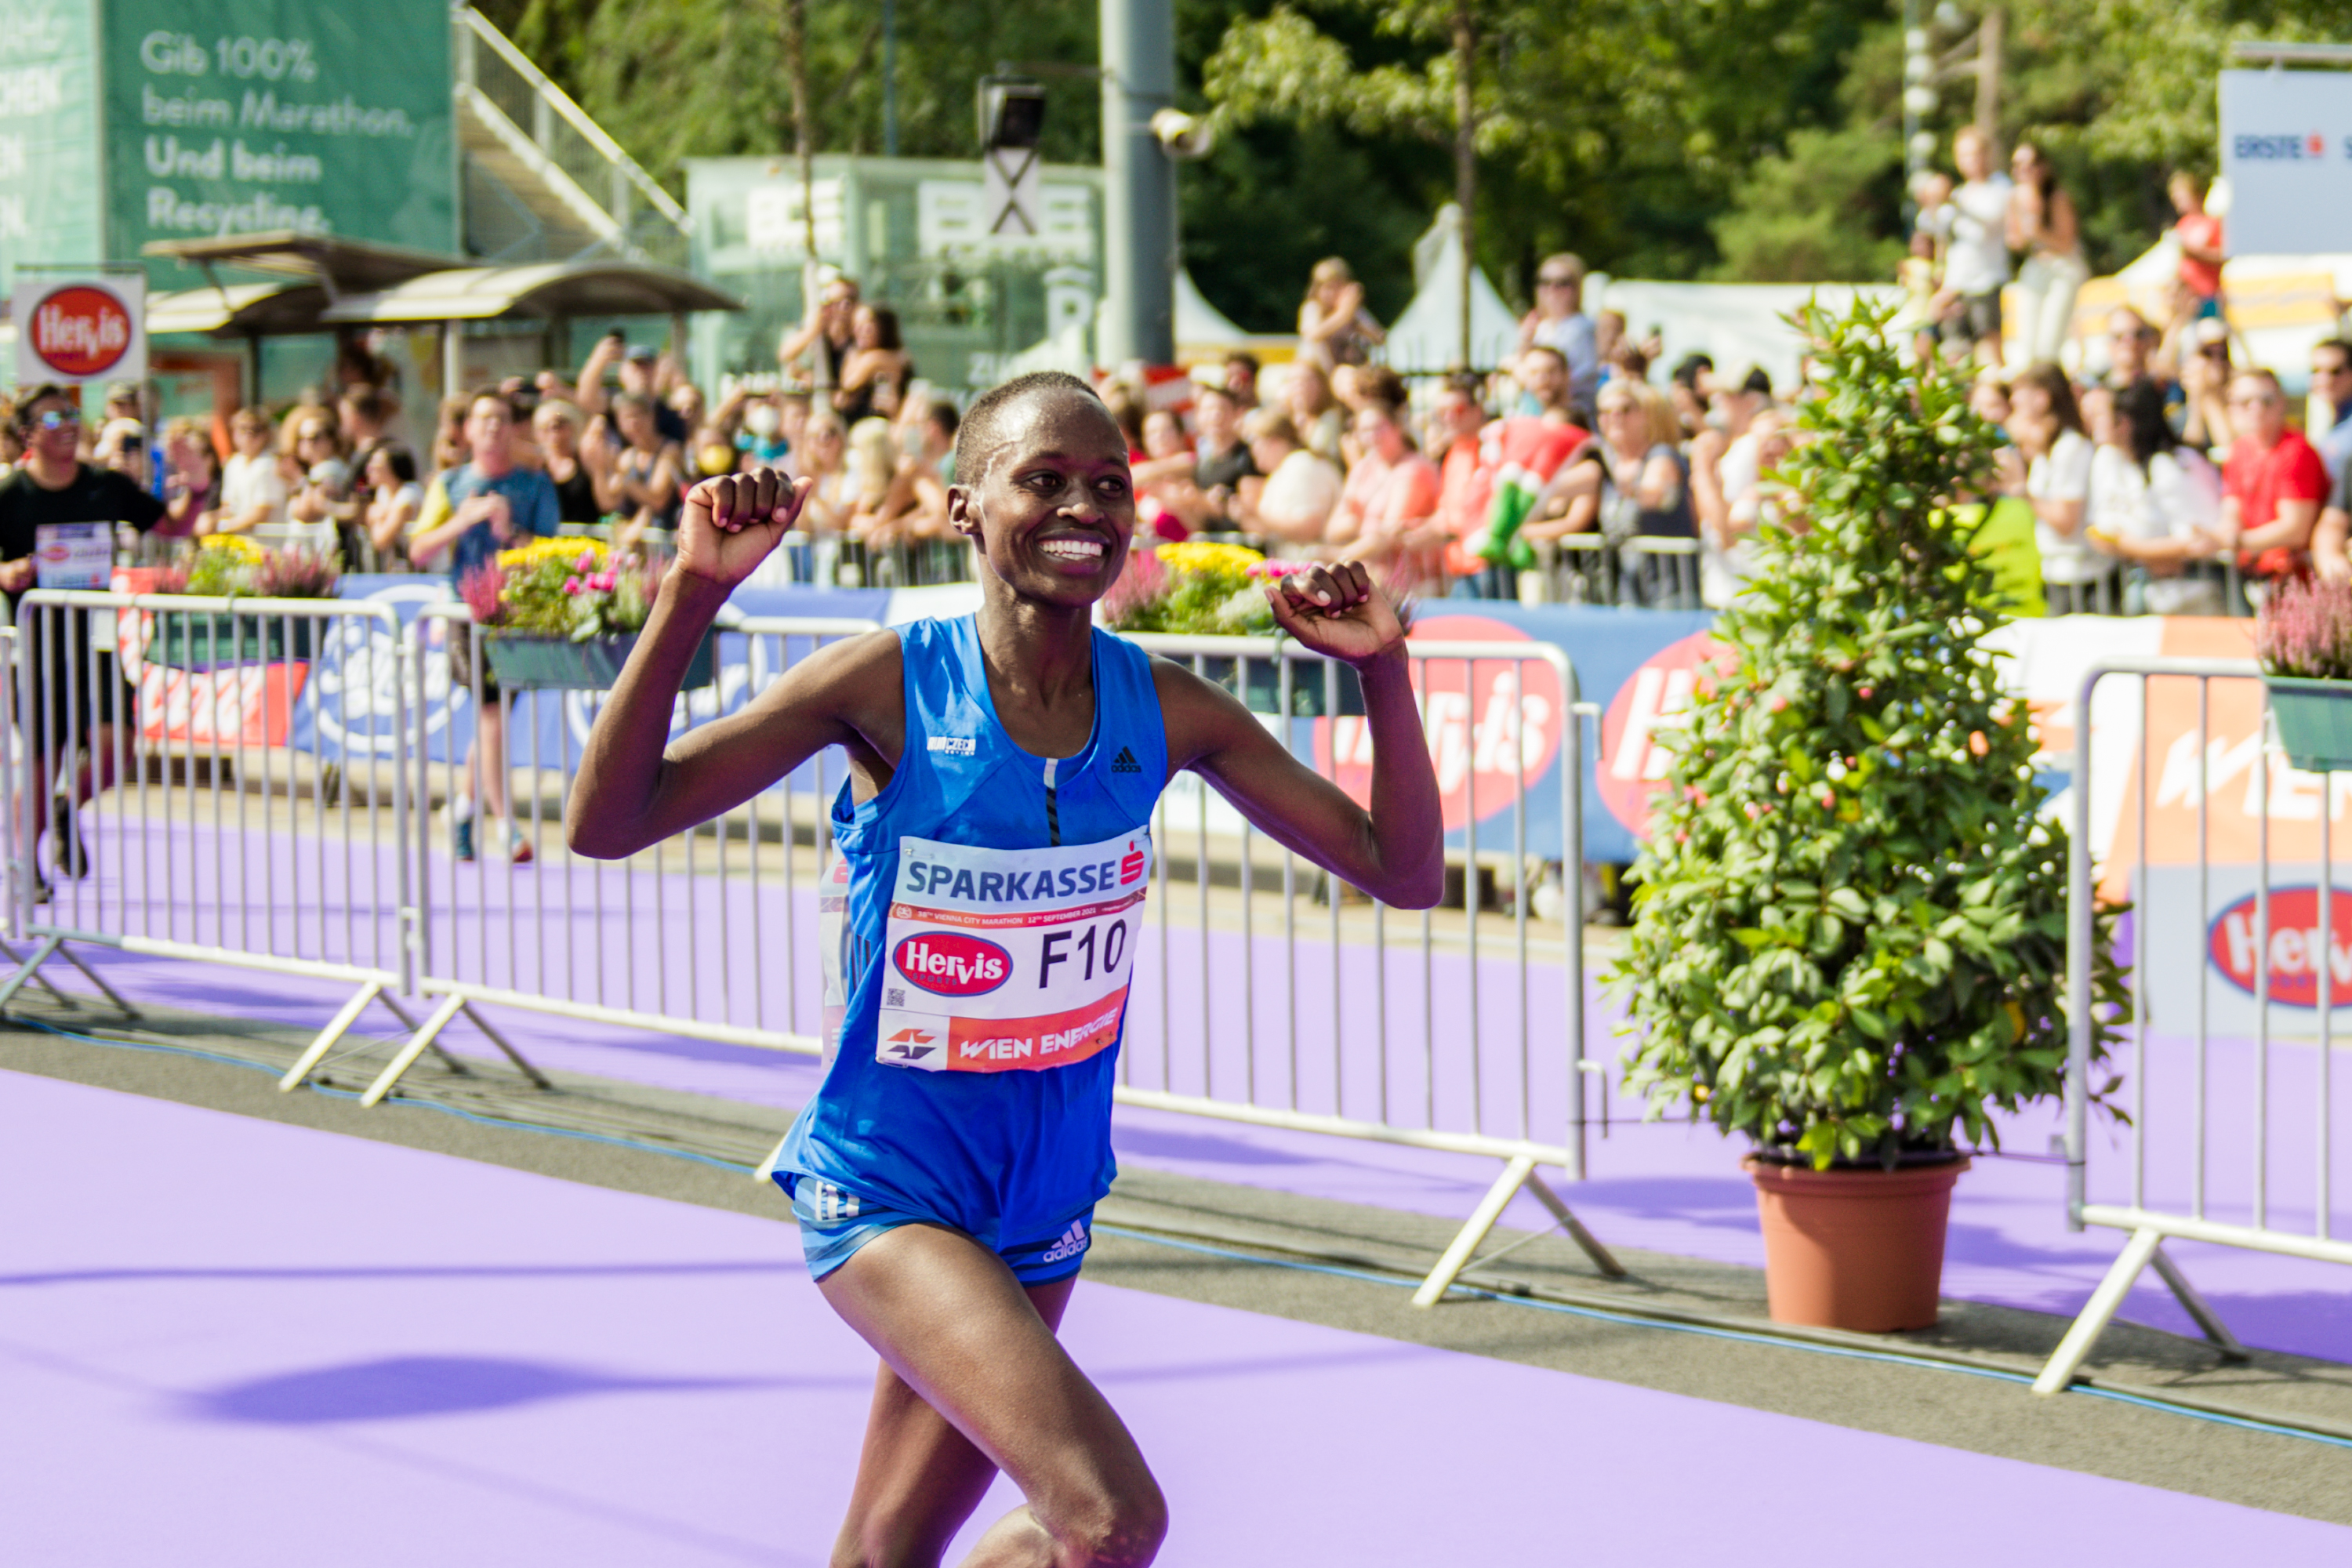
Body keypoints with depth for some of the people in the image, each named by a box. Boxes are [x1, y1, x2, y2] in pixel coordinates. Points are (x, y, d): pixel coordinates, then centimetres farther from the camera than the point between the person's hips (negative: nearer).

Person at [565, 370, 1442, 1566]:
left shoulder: (1163, 710, -4)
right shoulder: (888, 685, -15)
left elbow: (1405, 873, -1)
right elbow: (607, 825, -18)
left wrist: (1382, 669, -14)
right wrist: (693, 594, -28)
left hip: (1046, 1202, 5)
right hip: (885, 1189, -5)